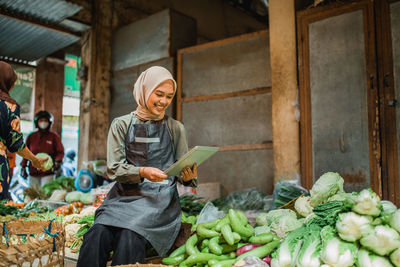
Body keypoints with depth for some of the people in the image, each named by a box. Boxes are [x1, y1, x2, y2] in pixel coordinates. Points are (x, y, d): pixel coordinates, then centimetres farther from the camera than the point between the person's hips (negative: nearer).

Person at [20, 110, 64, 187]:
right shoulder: (31, 136, 10)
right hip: (33, 173, 3)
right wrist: (23, 167, 11)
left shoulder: (54, 136, 1)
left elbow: (60, 152, -1)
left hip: (48, 173, -3)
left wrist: (58, 161, -19)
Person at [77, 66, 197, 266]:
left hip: (160, 198, 0)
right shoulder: (121, 125, 8)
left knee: (130, 237, -29)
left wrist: (189, 177, -13)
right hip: (125, 195, 1)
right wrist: (142, 172, -18)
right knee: (98, 234, -28)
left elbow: (182, 171, 11)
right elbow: (114, 169, 1)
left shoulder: (175, 128, 10)